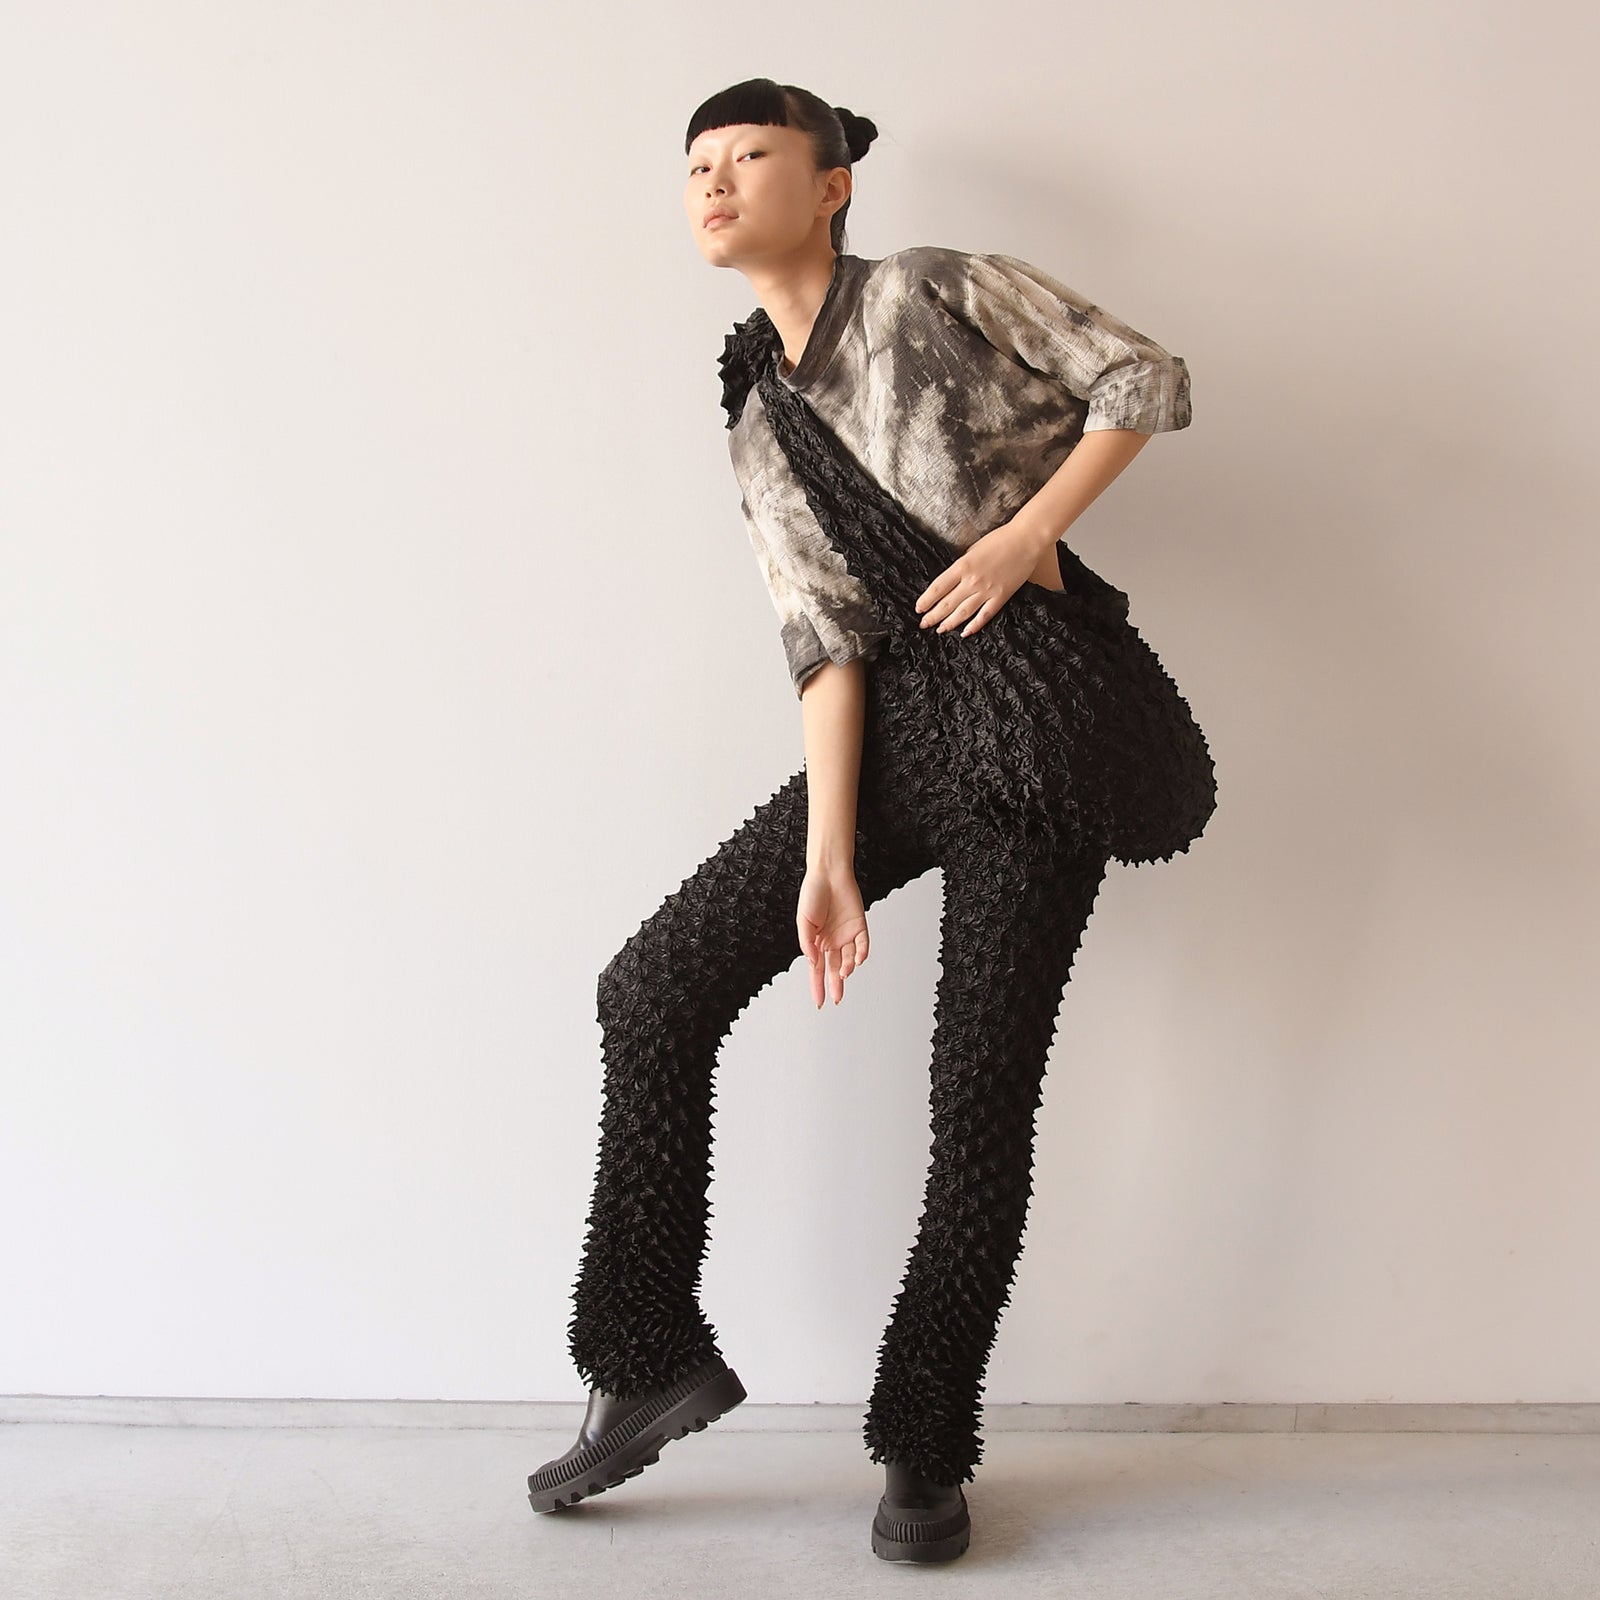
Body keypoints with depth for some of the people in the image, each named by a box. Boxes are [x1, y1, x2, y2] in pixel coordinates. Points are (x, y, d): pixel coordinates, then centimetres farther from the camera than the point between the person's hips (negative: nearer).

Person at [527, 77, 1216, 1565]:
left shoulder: (938, 291, 2)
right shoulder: (760, 429, 13)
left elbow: (1145, 379, 0)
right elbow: (825, 643, 2)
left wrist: (1023, 536, -10)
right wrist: (828, 857, -9)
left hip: (1038, 705, -5)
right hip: (897, 728, 5)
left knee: (981, 1093, -3)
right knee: (654, 989, -5)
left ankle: (925, 1450, 15)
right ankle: (652, 1358, 9)